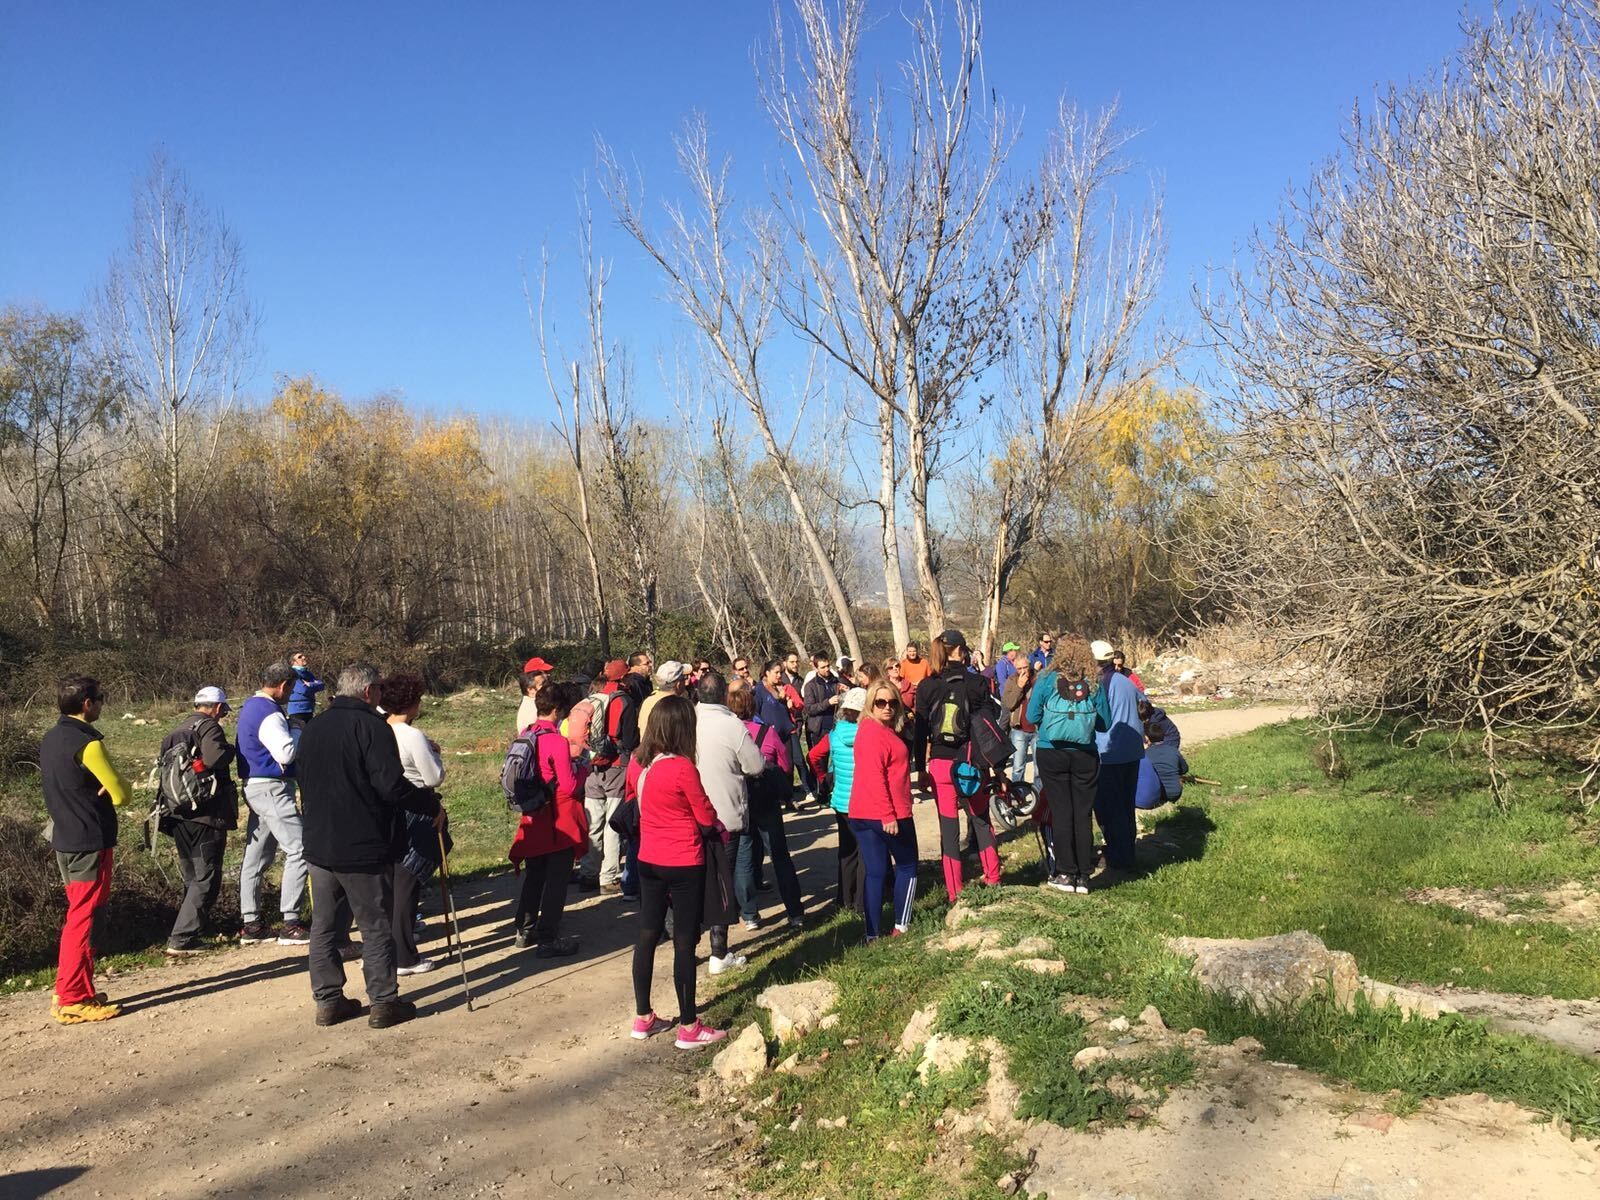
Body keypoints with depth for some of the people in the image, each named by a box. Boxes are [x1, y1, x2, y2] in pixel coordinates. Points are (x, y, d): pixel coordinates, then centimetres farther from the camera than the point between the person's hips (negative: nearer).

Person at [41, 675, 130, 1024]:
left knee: (78, 915, 17)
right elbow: (120, 795, -17)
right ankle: (72, 1000, 1)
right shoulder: (87, 742, -17)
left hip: (64, 840, 9)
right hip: (90, 842, -9)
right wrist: (121, 784, 4)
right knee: (81, 919, -3)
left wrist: (98, 788, 0)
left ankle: (77, 989, 23)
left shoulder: (51, 739, 10)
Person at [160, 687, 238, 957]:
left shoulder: (176, 732, 17)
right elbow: (216, 756, -25)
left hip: (178, 816, 8)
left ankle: (186, 935, 22)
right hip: (206, 815, -8)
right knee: (206, 879, -1)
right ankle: (181, 939, -6)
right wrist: (229, 749, -7)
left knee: (192, 878, 18)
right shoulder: (209, 727, -8)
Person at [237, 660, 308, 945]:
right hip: (272, 789, -11)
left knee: (256, 856, 13)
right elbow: (286, 752, -25)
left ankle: (250, 924, 18)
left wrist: (295, 732, 8)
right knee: (298, 851, -9)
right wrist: (302, 732, -9)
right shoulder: (269, 713, -17)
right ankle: (290, 925, -9)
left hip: (255, 788, 11)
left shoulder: (250, 707, 15)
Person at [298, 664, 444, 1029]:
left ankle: (328, 1000, 19)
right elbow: (392, 785, -23)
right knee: (376, 927, 3)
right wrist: (432, 804, -10)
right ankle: (384, 1002, 9)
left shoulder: (312, 729, 10)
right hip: (364, 848, -7)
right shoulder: (370, 725, -15)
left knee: (324, 926, 13)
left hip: (319, 845, 7)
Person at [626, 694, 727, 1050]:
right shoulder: (682, 767, -21)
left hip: (648, 861, 7)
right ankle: (689, 1028, 12)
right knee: (684, 943, 3)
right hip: (684, 865, -7)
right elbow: (706, 817, -11)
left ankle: (643, 1018, 27)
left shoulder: (637, 764, -1)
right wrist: (717, 826, 9)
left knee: (647, 936, 15)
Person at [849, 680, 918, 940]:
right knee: (907, 866, 9)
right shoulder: (875, 733, -16)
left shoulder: (870, 730, 14)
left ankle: (873, 933, 10)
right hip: (887, 815, -8)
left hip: (863, 815, 8)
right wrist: (888, 815, -24)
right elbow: (874, 777, -23)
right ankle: (902, 925, 14)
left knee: (875, 872, 9)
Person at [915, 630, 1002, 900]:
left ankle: (955, 893, 9)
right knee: (981, 821, 17)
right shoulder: (977, 682, -5)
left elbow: (921, 730, -1)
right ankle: (993, 880, 22)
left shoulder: (926, 686, -2)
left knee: (949, 827, 6)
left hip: (940, 765, 0)